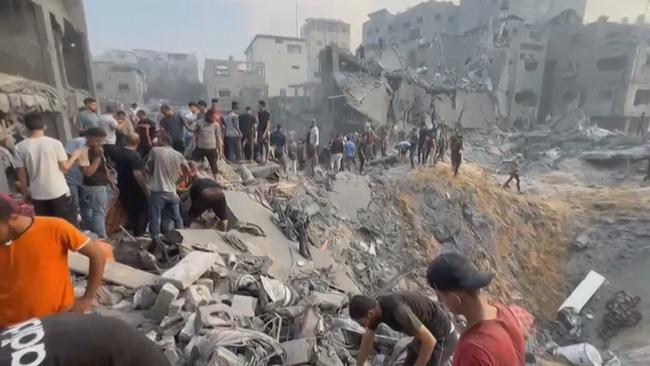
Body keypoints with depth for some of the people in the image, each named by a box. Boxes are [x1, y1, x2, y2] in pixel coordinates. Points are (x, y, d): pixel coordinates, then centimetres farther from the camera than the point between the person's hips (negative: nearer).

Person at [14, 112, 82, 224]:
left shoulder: (20, 147, -5)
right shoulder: (55, 143, -11)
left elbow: (21, 173, 0)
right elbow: (65, 167, -8)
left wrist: (25, 193, 13)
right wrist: (74, 156, 11)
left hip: (37, 194, 2)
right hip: (59, 192, -2)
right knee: (68, 226, 10)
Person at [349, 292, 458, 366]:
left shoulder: (398, 310, -37)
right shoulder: (376, 306, -8)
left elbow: (430, 341, -30)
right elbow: (367, 340, 7)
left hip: (442, 337, -8)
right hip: (428, 332, 8)